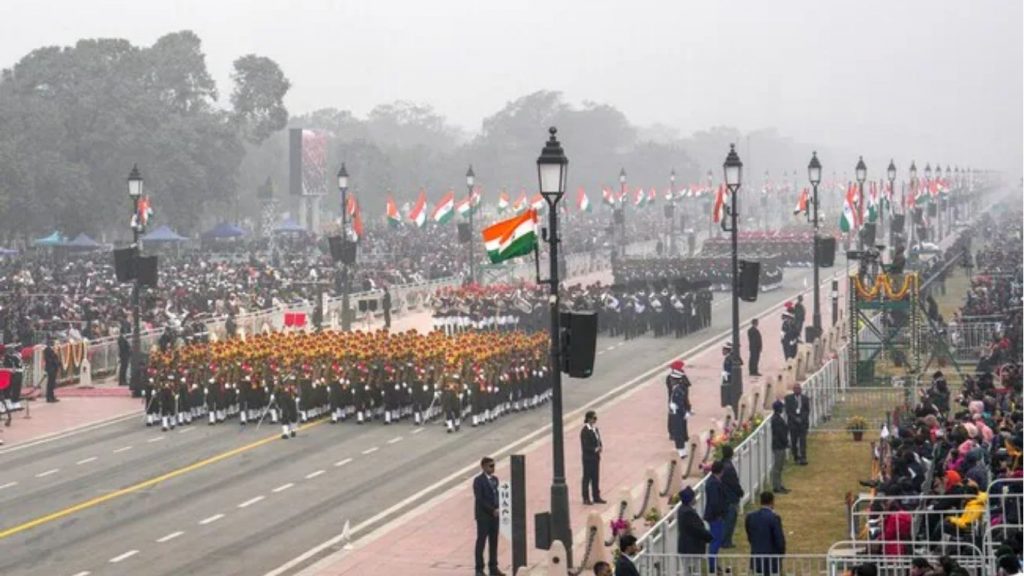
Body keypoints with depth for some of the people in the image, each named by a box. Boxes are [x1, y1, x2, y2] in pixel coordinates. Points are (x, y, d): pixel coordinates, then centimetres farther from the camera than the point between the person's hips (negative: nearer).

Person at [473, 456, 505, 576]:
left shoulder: (495, 479, 11)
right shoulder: (478, 480, -10)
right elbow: (479, 499, -15)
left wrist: (497, 509, 2)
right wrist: (492, 510, -15)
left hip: (494, 515, 7)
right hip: (483, 516, -7)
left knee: (494, 542, 8)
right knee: (481, 542, -1)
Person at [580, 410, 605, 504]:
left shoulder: (595, 429, 9)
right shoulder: (585, 431, -16)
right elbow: (585, 446, -18)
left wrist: (599, 447, -4)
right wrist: (595, 449, -21)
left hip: (596, 457, 8)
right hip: (588, 458, -8)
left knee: (596, 478, 13)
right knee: (587, 478, 1)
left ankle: (596, 497, 21)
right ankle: (586, 498, 9)